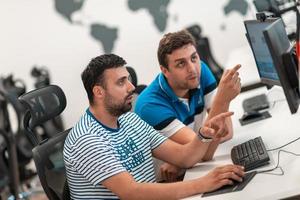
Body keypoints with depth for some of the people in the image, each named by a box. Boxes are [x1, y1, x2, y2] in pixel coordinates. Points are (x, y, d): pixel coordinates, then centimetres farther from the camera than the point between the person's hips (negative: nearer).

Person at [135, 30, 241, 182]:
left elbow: (226, 131, -10)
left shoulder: (200, 72, -5)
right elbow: (204, 154, -29)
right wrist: (223, 100, -41)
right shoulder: (150, 105, -24)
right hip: (164, 183, -6)